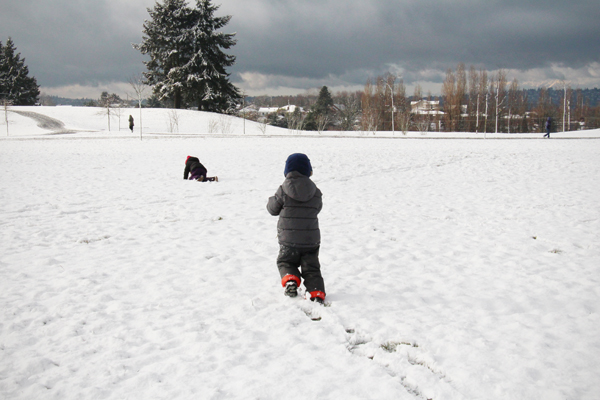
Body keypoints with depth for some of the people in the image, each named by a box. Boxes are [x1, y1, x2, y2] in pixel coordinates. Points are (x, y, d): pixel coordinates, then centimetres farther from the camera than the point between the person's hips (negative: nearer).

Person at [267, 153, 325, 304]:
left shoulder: (283, 190, -9)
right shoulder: (315, 192, -1)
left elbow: (272, 209, 1)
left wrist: (272, 199, 21)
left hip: (288, 240, -2)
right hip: (311, 239, 2)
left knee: (285, 262, 21)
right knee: (311, 268, 13)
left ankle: (290, 280, -6)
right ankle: (317, 292, -5)